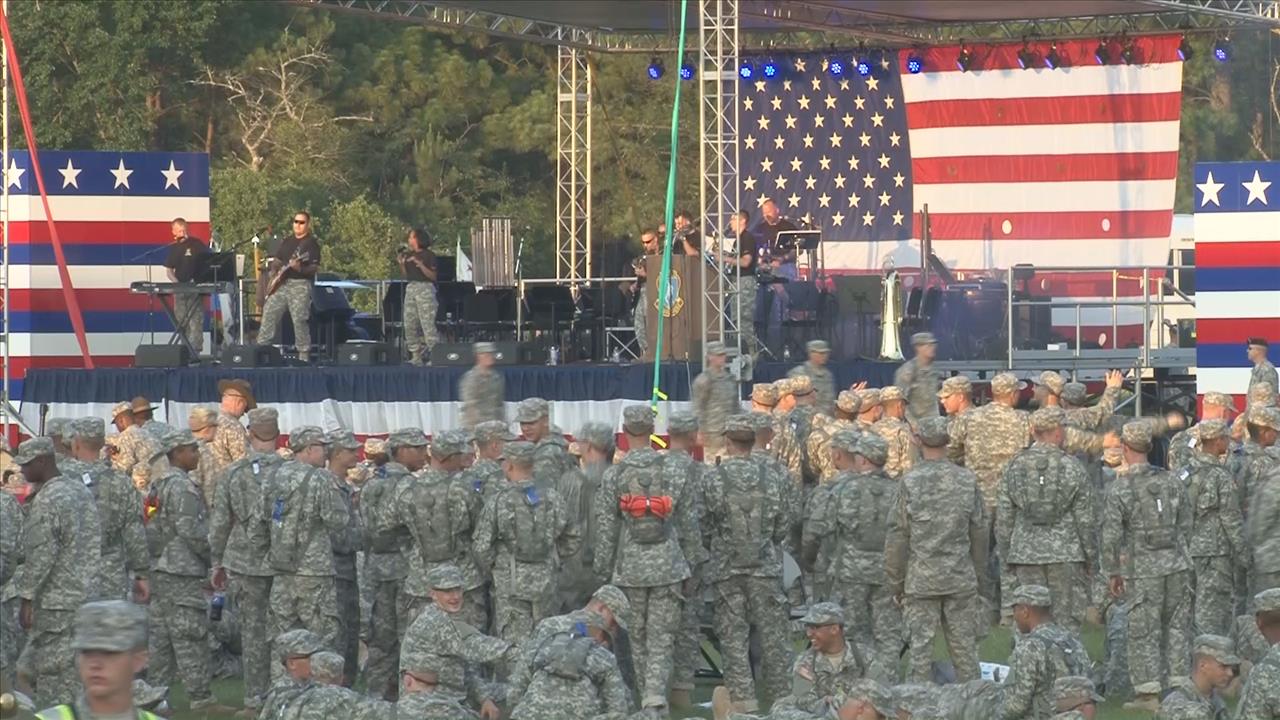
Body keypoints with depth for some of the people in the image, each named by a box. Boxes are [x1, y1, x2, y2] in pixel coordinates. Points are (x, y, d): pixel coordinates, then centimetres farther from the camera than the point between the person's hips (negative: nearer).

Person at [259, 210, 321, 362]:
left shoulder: (311, 243, -1)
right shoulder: (287, 241, 20)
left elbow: (315, 268, -9)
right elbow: (277, 260, 25)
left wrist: (300, 268, -26)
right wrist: (274, 271, 5)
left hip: (300, 285, -7)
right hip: (281, 283, 7)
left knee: (299, 319, -12)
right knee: (269, 313, 1)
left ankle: (304, 355, -7)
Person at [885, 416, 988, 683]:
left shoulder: (910, 483, -9)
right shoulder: (967, 480, -1)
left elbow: (897, 536, -6)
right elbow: (979, 532, 6)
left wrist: (895, 582, 3)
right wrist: (977, 571, 18)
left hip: (921, 581, -2)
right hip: (961, 580, 2)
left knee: (920, 648, 2)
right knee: (965, 646, 9)